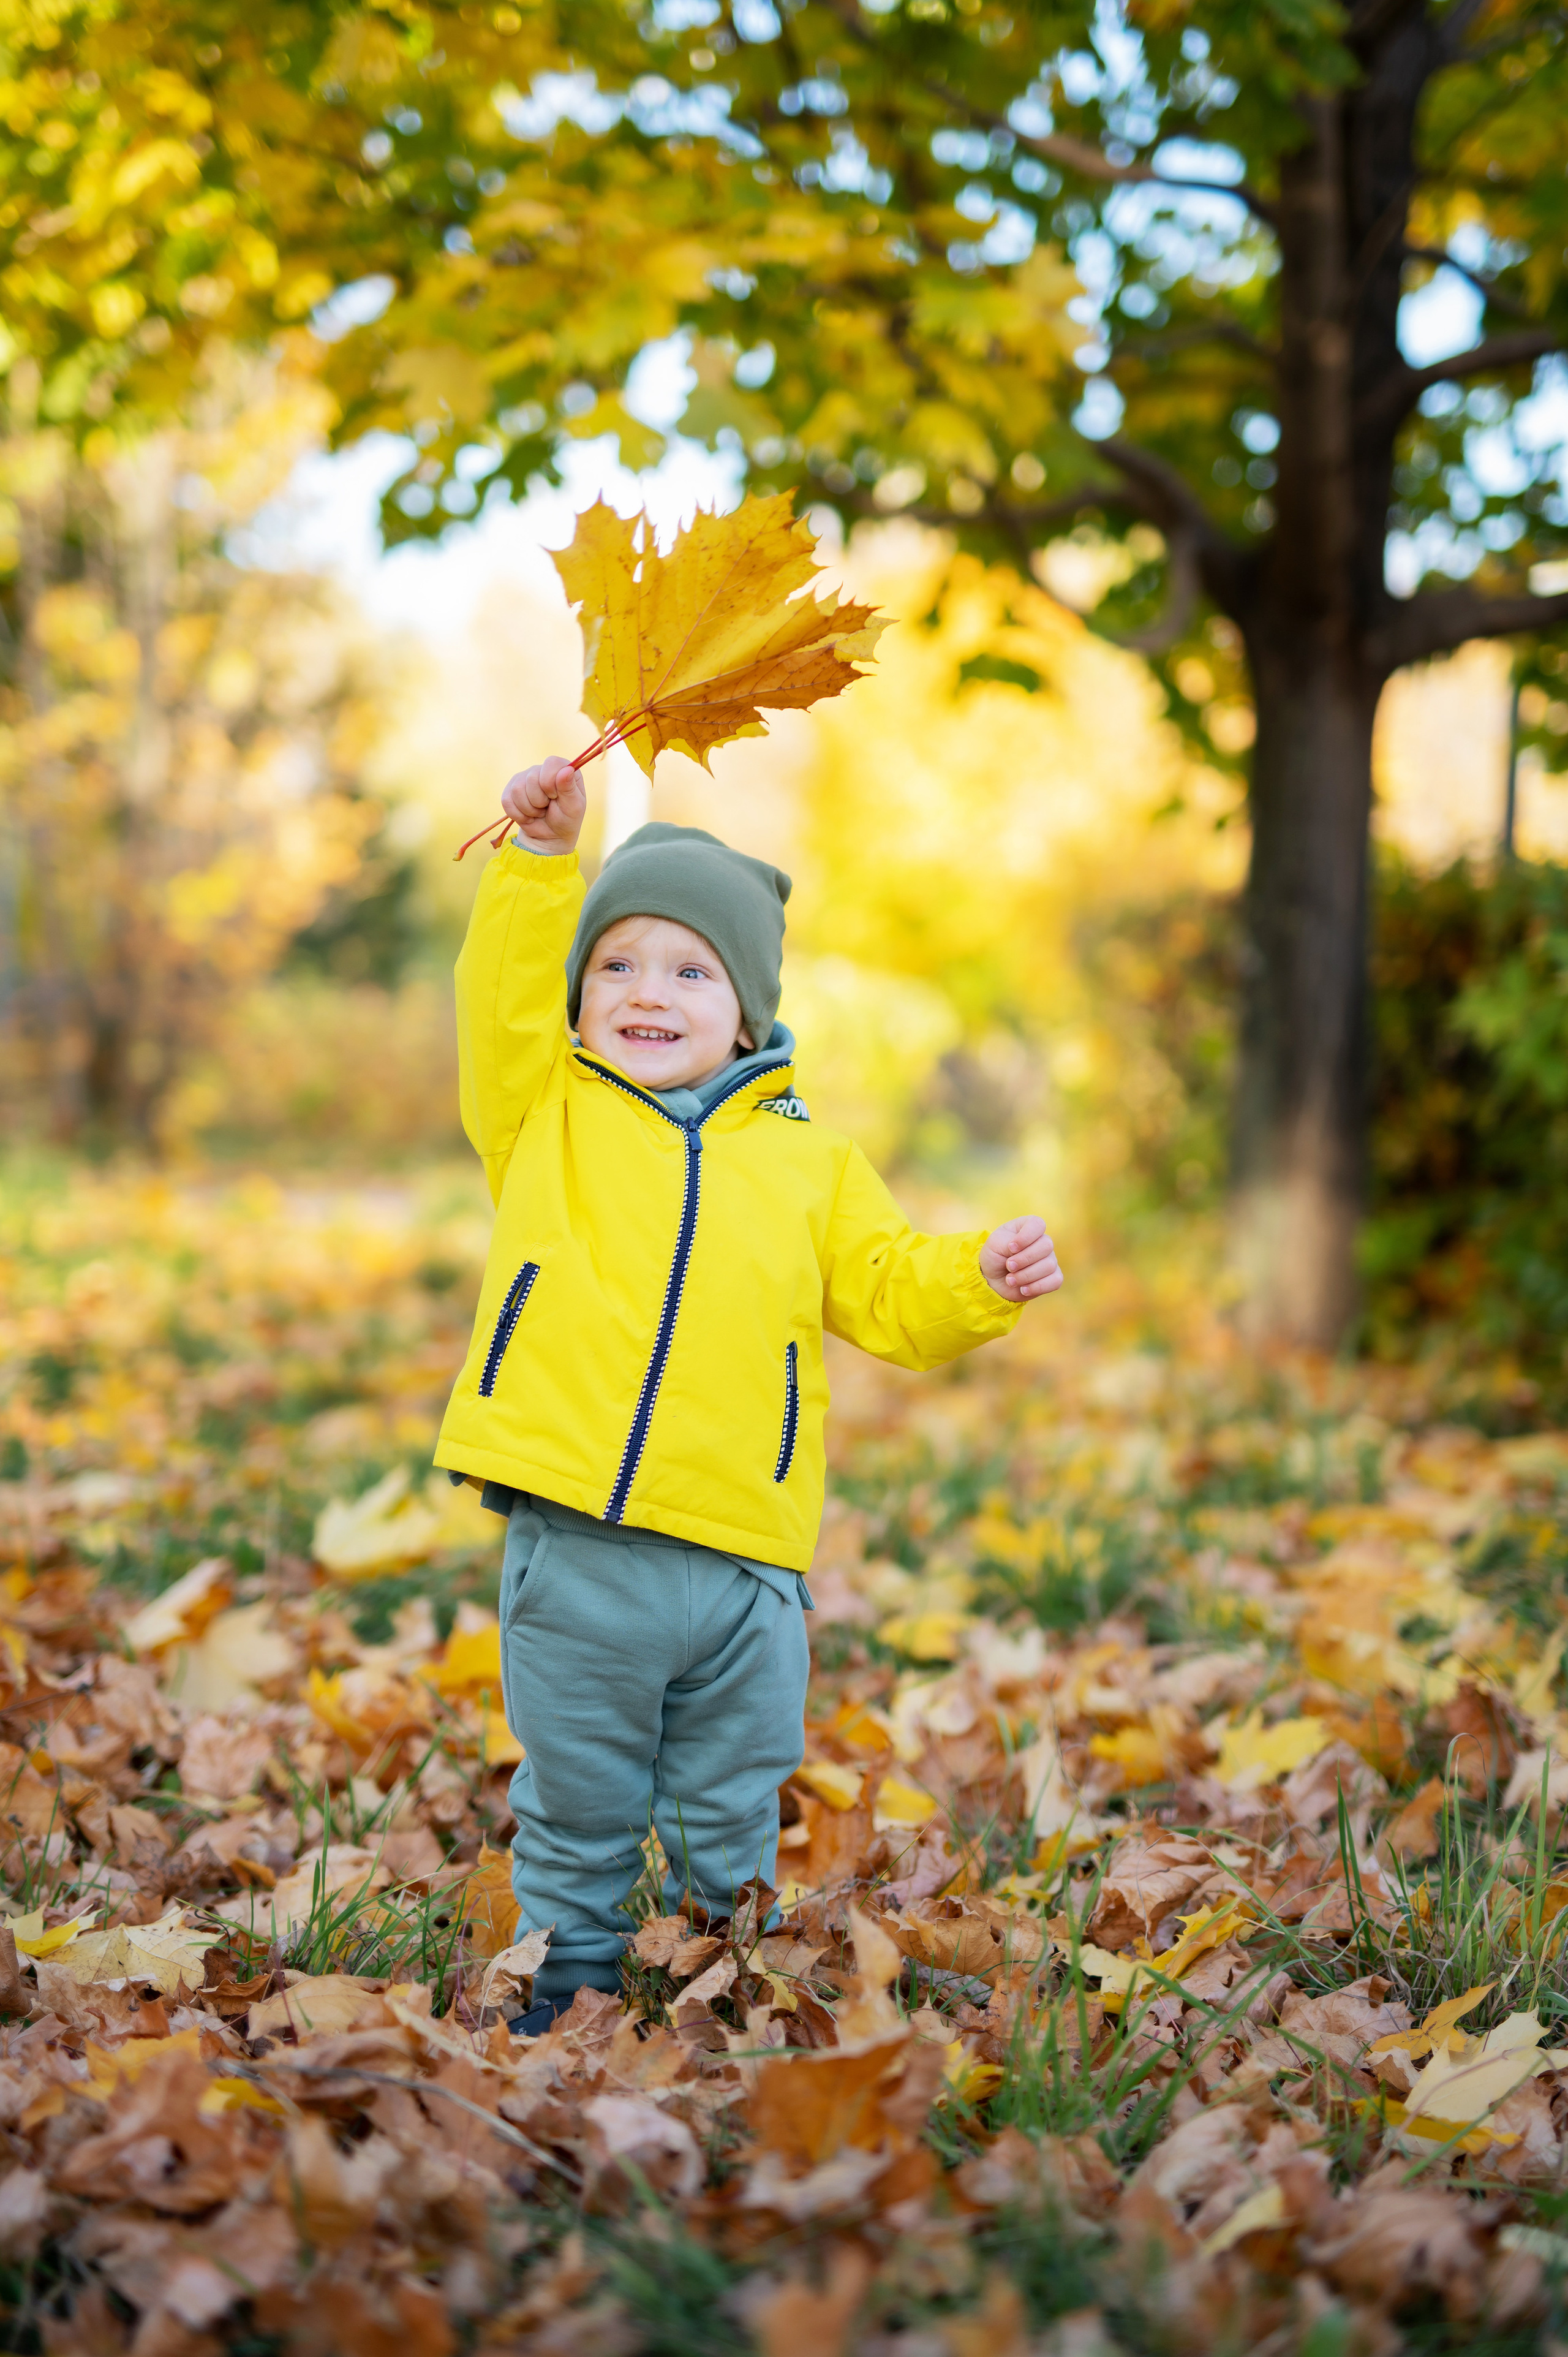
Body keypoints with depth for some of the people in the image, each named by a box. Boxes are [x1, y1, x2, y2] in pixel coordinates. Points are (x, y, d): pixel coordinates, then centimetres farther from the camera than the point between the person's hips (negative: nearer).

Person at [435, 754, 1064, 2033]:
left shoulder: (811, 1161, 11)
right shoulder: (546, 1116, 8)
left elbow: (889, 1295, 9)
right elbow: (502, 1003, -7)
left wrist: (980, 1281, -10)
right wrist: (541, 859, -15)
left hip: (743, 1557, 1)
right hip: (573, 1549, -1)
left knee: (731, 1826, 15)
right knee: (577, 1816, 12)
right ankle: (569, 1981, 30)